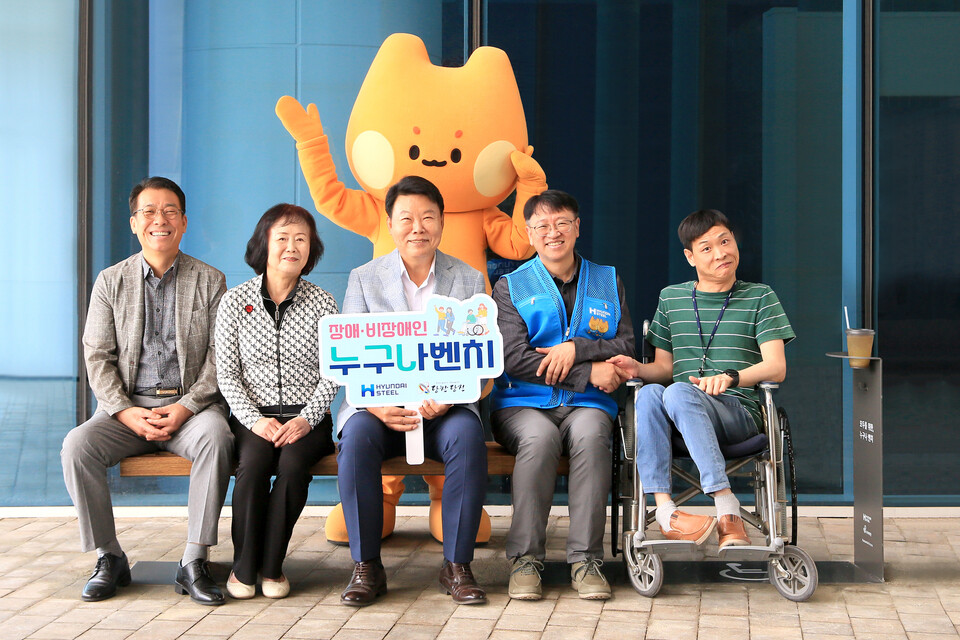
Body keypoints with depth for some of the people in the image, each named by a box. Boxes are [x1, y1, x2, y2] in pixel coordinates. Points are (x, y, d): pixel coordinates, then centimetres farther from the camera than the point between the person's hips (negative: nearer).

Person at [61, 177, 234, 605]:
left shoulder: (210, 281, 7)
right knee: (77, 445, -26)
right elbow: (97, 356, 4)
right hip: (126, 407, 2)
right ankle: (108, 558, -11)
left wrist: (186, 407, -15)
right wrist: (125, 411, -12)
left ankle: (194, 562, -26)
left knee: (216, 438, -35)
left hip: (191, 404, -1)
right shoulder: (111, 282, 10)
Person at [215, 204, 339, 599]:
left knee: (293, 463, -31)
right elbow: (226, 374, 3)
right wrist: (254, 419, -13)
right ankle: (244, 566, -15)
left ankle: (271, 565, -16)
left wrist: (306, 419, -14)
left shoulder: (322, 304, 6)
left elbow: (331, 374, 2)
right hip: (253, 415, 0)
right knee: (254, 462, -32)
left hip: (307, 418, 0)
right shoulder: (235, 302, 5)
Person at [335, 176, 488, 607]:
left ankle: (457, 565, -21)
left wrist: (449, 396, -20)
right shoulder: (363, 279, 8)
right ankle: (366, 567, -21)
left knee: (467, 434, -32)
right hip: (378, 406, 0)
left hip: (444, 407, 0)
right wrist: (377, 406, -20)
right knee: (357, 436, -32)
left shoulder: (469, 280, 10)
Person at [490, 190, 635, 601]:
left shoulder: (608, 282, 18)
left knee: (590, 434, -34)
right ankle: (525, 558, -27)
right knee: (540, 437, -36)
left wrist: (576, 348, -11)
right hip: (522, 403, -1)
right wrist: (589, 373, -11)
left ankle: (585, 559, -30)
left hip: (586, 404, 1)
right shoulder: (511, 286, 10)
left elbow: (626, 346, 8)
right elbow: (513, 358, -5)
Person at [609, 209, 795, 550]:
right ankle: (664, 509, -41)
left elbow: (776, 367, 0)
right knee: (648, 393, -33)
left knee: (678, 393, -36)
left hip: (738, 410, -3)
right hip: (684, 413, 3)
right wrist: (637, 368, -3)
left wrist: (731, 376, -21)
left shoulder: (760, 297, 12)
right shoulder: (671, 298, 20)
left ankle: (726, 511, -41)